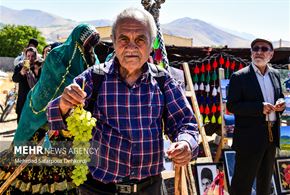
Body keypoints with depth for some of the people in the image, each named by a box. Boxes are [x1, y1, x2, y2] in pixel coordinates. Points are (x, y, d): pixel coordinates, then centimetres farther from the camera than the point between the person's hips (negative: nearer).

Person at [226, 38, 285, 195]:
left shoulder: (275, 74, 9)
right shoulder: (239, 77, -10)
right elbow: (231, 106, -14)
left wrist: (281, 104, -4)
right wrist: (260, 107, -24)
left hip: (271, 136, 7)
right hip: (250, 137, -6)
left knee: (265, 179, 22)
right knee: (243, 182, 1)